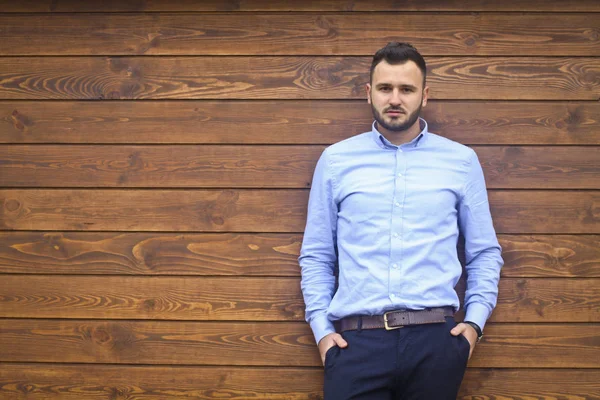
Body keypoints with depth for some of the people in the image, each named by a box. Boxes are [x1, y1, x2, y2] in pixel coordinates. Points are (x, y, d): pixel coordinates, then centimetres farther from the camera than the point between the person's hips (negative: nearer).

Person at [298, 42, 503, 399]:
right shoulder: (335, 160, 9)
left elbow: (485, 253, 12)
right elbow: (316, 256, 11)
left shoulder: (462, 161, 9)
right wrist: (321, 328, 1)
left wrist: (475, 321, 0)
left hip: (435, 339, 1)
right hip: (355, 339, 0)